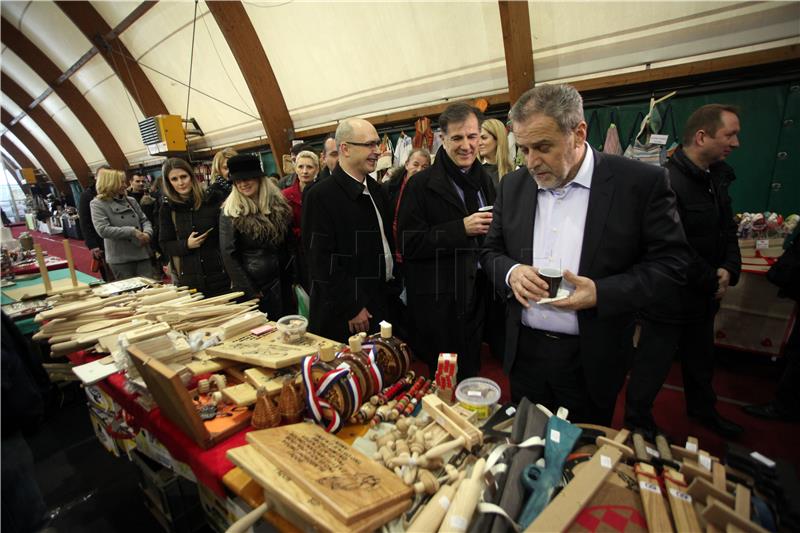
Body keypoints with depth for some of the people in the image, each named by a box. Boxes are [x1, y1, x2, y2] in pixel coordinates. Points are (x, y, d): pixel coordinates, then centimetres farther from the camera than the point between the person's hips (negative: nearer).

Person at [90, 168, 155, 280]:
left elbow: (144, 220, 12)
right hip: (121, 258, -4)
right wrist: (132, 232, -18)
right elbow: (103, 230, -15)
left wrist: (147, 233, -10)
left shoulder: (131, 201, 11)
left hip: (142, 254, 4)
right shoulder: (98, 204, -3)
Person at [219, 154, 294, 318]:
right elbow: (229, 255, -10)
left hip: (282, 282, 4)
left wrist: (291, 277, 3)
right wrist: (250, 290, -13)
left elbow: (289, 243, 8)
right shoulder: (231, 213, -8)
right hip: (253, 284, -4)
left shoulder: (278, 205, 4)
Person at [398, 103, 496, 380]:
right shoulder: (422, 185, -9)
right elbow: (407, 244, -16)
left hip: (477, 297, 6)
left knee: (471, 375, 18)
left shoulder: (484, 180, 11)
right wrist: (461, 229, -22)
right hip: (438, 303, -5)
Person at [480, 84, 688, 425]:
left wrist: (602, 293, -21)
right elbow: (491, 252, 7)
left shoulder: (641, 182, -10)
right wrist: (510, 272, -15)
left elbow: (671, 262, -7)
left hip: (591, 361, -3)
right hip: (524, 352, 4)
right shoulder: (513, 185, 2)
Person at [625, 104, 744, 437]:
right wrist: (712, 282, -13)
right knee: (653, 362, 7)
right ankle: (637, 421, 28)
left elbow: (727, 229, 12)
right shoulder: (667, 182, -24)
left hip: (703, 296, 9)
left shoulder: (717, 177, 7)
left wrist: (729, 269, -5)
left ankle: (702, 409, 49)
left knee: (701, 359, 26)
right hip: (670, 296, -9)